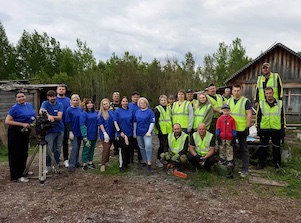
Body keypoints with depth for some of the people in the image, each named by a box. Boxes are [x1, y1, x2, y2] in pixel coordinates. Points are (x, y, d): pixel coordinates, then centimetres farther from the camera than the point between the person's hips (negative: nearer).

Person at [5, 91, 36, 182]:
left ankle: (23, 171, 30)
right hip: (15, 133, -6)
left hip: (26, 132, 6)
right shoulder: (15, 108, -13)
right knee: (16, 154, 0)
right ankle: (17, 176, 5)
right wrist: (22, 124, -22)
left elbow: (33, 116, 21)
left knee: (24, 153, 15)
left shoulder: (30, 105, 6)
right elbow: (7, 121, -17)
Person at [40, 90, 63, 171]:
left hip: (59, 130, 2)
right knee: (49, 150, -4)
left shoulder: (60, 105, 2)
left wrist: (52, 117, -26)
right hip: (50, 130, -2)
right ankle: (47, 166, 11)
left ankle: (56, 165, 22)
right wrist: (48, 115, -41)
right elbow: (41, 111, -23)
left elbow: (59, 117, -10)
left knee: (58, 149, 9)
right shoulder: (45, 103, -1)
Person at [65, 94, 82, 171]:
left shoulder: (80, 109, 7)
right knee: (75, 147, -9)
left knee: (78, 147, 12)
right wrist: (70, 132, -16)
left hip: (80, 132, 6)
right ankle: (71, 165, -2)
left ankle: (76, 162, 24)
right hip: (73, 132, -6)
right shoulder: (69, 110, -8)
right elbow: (68, 122, -10)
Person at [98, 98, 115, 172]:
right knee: (106, 149, -8)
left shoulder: (112, 112, 7)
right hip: (105, 133, -5)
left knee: (108, 148, 14)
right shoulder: (101, 113, -6)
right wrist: (104, 133, -18)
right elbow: (100, 124, -10)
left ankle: (106, 162, 28)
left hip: (111, 133, 5)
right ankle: (103, 164, -1)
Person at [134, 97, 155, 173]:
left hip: (147, 133, -5)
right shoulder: (137, 112, 9)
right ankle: (144, 161, 27)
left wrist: (149, 132, -14)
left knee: (148, 146, -19)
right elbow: (135, 122, 14)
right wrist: (134, 132, 12)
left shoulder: (150, 112, -4)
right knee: (141, 147, 13)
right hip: (139, 133, 5)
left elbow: (152, 122, -7)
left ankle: (149, 164, -15)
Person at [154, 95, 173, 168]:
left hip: (169, 130, 6)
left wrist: (172, 128, 14)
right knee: (162, 145, -7)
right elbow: (156, 120, -9)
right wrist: (159, 129, -16)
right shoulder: (157, 109, -4)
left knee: (168, 145, 10)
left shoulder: (169, 108, 14)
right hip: (161, 131, -6)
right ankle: (158, 160, 4)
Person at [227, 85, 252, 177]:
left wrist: (247, 127, -15)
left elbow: (249, 115, -8)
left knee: (244, 150, 3)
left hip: (242, 129, -5)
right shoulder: (228, 101, 11)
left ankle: (245, 169, 9)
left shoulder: (245, 101, -4)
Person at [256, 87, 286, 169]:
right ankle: (261, 162, 20)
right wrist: (258, 128, 2)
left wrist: (283, 129, 3)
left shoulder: (280, 103, 3)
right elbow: (258, 117, 5)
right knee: (263, 147, 8)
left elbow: (283, 117, 6)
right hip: (264, 129, 0)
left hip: (276, 129, 0)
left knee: (276, 147, 11)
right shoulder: (261, 104, 2)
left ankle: (277, 162, 26)